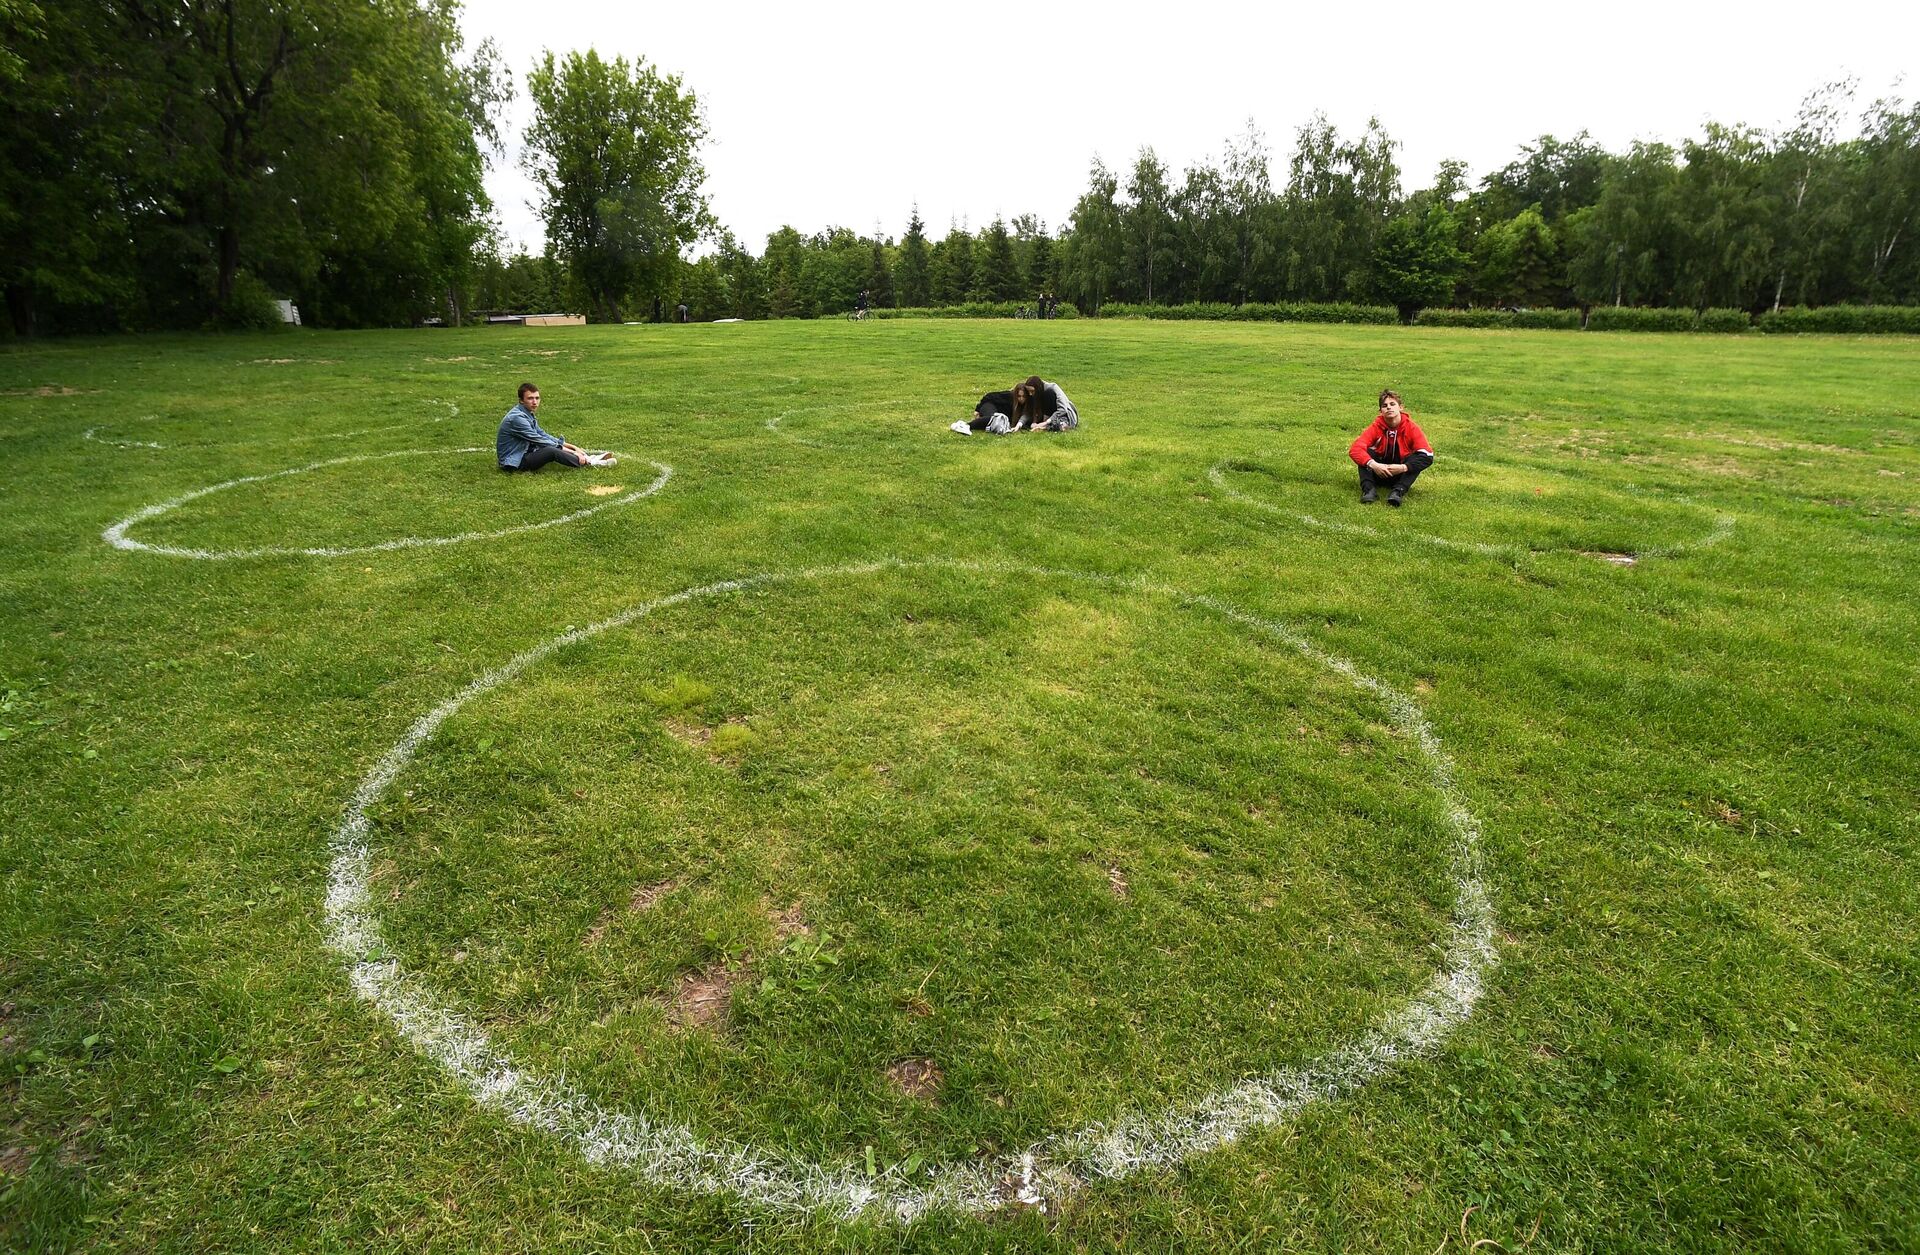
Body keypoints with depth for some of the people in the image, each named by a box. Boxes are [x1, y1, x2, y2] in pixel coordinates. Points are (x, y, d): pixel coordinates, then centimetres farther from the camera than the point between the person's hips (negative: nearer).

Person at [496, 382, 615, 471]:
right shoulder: (517, 417, -22)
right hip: (514, 463, -10)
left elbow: (543, 435, 14)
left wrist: (572, 447, 5)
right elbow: (540, 441, -22)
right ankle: (589, 463, -22)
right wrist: (570, 451, -20)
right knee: (551, 450, -30)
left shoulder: (528, 414, 8)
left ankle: (591, 457, -6)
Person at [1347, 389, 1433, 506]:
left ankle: (1398, 491, -39)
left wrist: (1403, 468, -36)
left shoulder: (1411, 427, -12)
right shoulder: (1376, 426, -10)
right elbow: (1354, 449, -24)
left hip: (1402, 474, 0)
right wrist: (1373, 464, -40)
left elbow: (1427, 454, -22)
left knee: (1425, 457, -26)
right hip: (1379, 473, 0)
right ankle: (1368, 488, -36)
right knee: (1365, 453, -23)